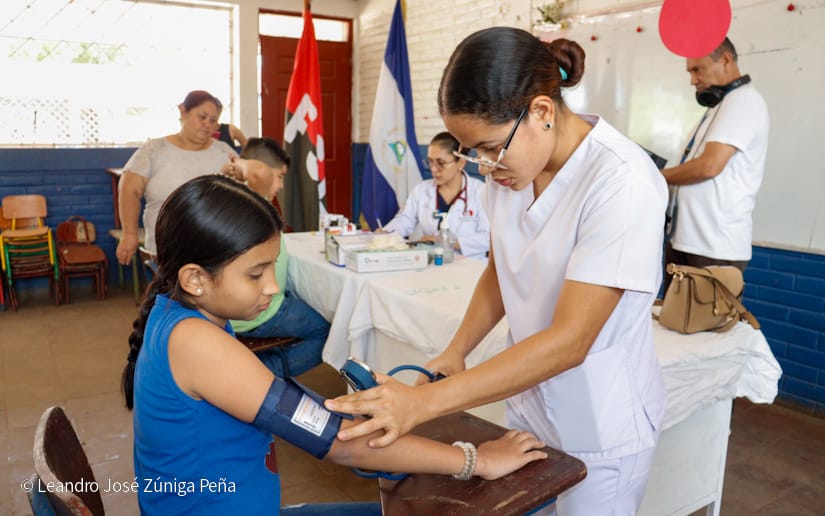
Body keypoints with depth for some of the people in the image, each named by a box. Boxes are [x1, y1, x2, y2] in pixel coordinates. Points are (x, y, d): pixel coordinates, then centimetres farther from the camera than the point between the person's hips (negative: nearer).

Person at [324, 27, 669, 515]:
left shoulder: (622, 182, -26)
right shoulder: (512, 161, -6)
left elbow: (569, 341, -28)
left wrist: (425, 402, -31)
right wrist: (455, 353, -7)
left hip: (601, 424, -5)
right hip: (528, 397, 6)